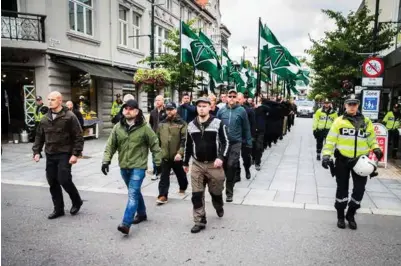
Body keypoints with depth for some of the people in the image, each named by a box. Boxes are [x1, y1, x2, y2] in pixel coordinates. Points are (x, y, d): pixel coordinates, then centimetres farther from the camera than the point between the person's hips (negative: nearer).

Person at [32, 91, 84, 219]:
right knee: (53, 183, 8)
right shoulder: (45, 119, 9)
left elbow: (78, 137, -10)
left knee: (64, 180, -11)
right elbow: (39, 137, 16)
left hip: (64, 154, -6)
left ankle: (77, 201, 15)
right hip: (50, 155, 6)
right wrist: (36, 151, 6)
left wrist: (75, 154, -16)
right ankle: (58, 209, 21)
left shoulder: (69, 117, -9)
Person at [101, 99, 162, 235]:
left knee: (132, 193, -11)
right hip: (124, 166, 5)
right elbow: (111, 145, 3)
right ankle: (141, 213, 39)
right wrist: (106, 160, -7)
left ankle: (126, 224, -13)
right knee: (135, 192, 20)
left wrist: (158, 162, -3)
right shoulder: (118, 127, 2)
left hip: (138, 166, -5)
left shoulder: (144, 128, -10)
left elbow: (154, 145, -4)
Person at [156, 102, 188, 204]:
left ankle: (183, 188, 40)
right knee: (164, 176, 0)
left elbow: (184, 140, -15)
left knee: (181, 174, 17)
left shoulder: (182, 123, -9)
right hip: (165, 155, 3)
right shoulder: (162, 124, 7)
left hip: (177, 155, -3)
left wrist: (180, 152, -24)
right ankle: (163, 195, 4)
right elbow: (158, 139, 14)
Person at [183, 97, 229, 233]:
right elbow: (188, 145, 13)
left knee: (216, 192, 13)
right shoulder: (191, 125, 5)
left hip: (214, 164, -2)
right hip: (197, 164, 2)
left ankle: (219, 207, 46)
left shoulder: (218, 123, -6)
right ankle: (200, 222, 13)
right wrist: (185, 162, 18)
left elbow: (225, 142, -5)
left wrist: (221, 157, -19)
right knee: (196, 195, 1)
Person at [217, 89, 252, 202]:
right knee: (222, 166, 11)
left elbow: (246, 128, 2)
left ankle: (229, 192, 8)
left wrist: (249, 143, 3)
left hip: (236, 143, -2)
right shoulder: (221, 110, 3)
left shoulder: (241, 110, -2)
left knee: (231, 166, -6)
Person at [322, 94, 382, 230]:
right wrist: (326, 155, -14)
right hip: (342, 159, -2)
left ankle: (351, 215, 25)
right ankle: (340, 216, 22)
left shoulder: (367, 122, 6)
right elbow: (331, 140, -4)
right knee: (342, 188, 7)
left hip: (360, 160, 2)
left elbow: (372, 139, 15)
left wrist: (376, 149, -4)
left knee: (359, 188, 4)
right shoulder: (339, 121, -3)